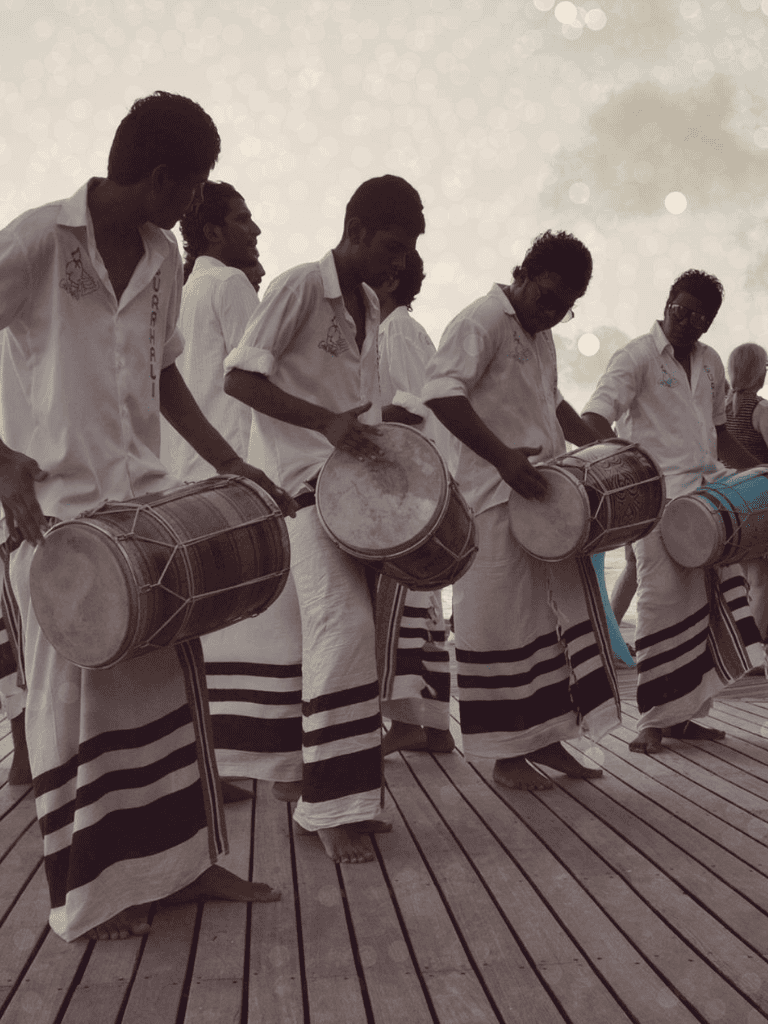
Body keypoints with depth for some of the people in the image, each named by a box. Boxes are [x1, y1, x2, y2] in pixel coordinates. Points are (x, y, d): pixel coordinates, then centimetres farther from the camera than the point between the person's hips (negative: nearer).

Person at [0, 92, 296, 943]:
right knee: (77, 696, 3)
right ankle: (88, 894, 18)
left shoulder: (163, 259, 8)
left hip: (145, 497, 7)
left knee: (169, 681, 11)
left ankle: (180, 859, 25)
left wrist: (228, 464, 10)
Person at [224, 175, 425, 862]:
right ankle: (334, 807, -11)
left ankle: (340, 794, 18)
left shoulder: (368, 305, 17)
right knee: (342, 624, -18)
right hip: (310, 482, -8)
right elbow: (239, 376, -16)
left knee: (358, 633, 8)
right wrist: (325, 421, -27)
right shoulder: (300, 287, -7)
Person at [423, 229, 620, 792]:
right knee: (504, 623, -2)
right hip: (497, 502, -9)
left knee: (564, 613, 12)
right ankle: (507, 754, 9)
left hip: (550, 495, 9)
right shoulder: (482, 321, -10)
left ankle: (547, 737, 22)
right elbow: (441, 391, -24)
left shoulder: (541, 334, 19)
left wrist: (596, 443, 17)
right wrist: (503, 457, -32)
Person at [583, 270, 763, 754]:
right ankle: (655, 720, 3)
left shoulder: (711, 363, 17)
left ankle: (685, 713, 14)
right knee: (664, 602, -7)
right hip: (661, 496, -6)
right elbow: (598, 415, -16)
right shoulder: (638, 356, -3)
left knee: (707, 602, 5)